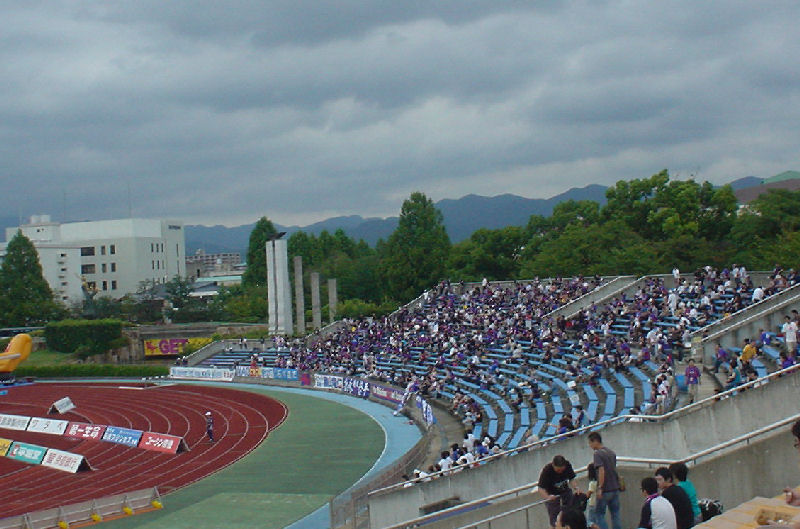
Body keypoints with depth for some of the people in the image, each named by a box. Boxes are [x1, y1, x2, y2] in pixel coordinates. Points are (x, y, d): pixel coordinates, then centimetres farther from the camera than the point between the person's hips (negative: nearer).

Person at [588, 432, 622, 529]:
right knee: (615, 514, 10)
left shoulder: (598, 454, -12)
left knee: (599, 514, 2)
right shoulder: (611, 452, 12)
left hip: (605, 490, -7)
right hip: (615, 488, 7)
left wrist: (600, 488, -21)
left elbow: (601, 471, -22)